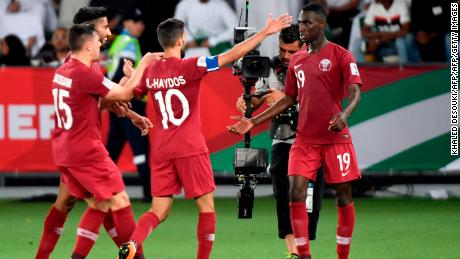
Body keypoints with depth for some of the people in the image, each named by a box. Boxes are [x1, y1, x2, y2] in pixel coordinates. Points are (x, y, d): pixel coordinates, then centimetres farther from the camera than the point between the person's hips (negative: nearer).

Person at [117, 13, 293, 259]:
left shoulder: (149, 72, 5)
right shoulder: (189, 67, -10)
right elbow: (231, 55, -13)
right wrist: (265, 33, -10)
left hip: (161, 151, 5)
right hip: (190, 149, -5)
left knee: (158, 211, 5)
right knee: (206, 207, 8)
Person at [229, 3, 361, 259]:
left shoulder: (340, 55, -5)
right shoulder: (297, 60, 12)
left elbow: (355, 91, -14)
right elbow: (288, 99, 18)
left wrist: (345, 113, -35)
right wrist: (253, 122, 13)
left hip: (336, 138, -5)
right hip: (305, 140, 5)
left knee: (344, 195, 1)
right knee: (296, 193, -7)